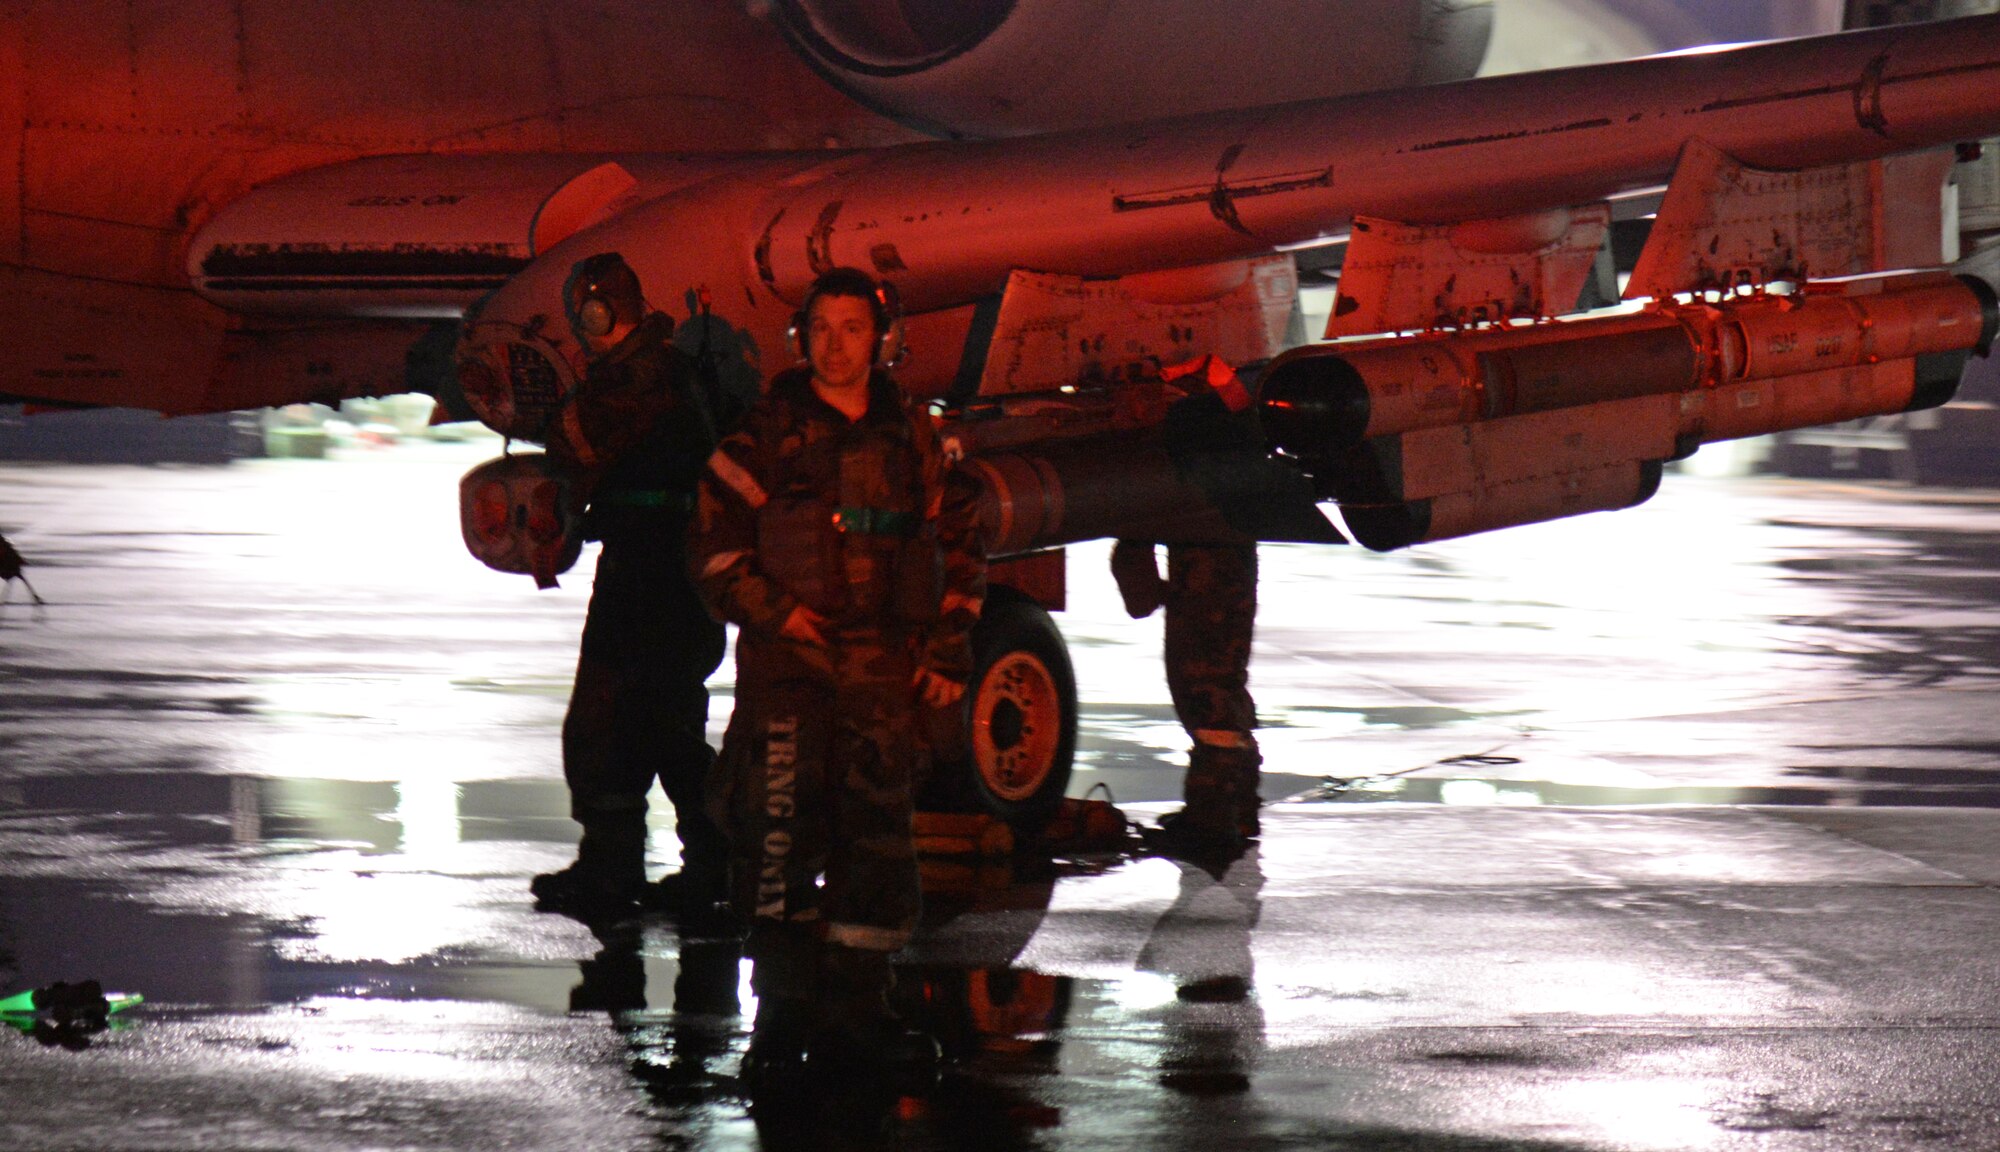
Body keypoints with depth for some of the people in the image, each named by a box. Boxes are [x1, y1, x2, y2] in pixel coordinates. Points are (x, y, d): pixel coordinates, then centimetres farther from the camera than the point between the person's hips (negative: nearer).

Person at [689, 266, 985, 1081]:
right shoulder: (765, 434, 3)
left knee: (875, 832, 3)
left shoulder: (912, 440, 12)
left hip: (883, 672, 3)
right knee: (779, 830, -10)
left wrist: (947, 651, 9)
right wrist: (769, 609, -10)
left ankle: (852, 1011, 12)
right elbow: (715, 538, 3)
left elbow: (957, 545, 18)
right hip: (786, 662, -3)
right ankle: (780, 1016, -5)